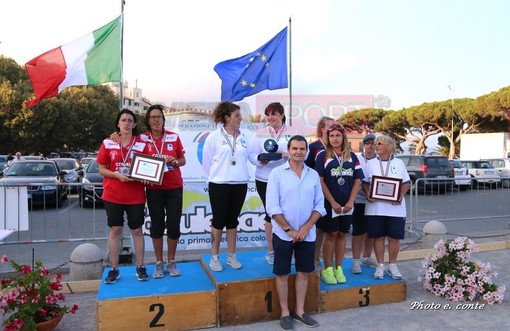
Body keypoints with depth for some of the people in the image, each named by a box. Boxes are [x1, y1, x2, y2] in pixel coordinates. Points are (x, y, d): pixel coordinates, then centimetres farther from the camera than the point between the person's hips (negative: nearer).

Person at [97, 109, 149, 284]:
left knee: (137, 231, 7)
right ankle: (114, 269, 18)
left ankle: (140, 268, 18)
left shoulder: (141, 144, 0)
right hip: (112, 195, 1)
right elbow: (101, 169, 2)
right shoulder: (108, 143, 1)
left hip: (136, 196, 0)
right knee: (115, 230, 7)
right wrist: (117, 175, -15)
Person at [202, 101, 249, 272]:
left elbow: (245, 158, 8)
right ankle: (215, 257, 19)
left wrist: (239, 175, 5)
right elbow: (206, 161, -3)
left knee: (233, 221, 13)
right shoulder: (214, 136, -8)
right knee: (218, 221, 5)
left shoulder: (243, 137, 3)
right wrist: (215, 177, 4)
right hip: (219, 185, -3)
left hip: (240, 185, 4)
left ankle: (232, 256, 24)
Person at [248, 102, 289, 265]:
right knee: (270, 213, 7)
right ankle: (271, 250, 22)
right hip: (264, 180, 1)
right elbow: (251, 155, 0)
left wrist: (285, 154, -23)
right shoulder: (260, 134, 5)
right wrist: (260, 160, -21)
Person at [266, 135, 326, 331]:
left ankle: (299, 311, 28)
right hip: (283, 234, -3)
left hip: (308, 234, 4)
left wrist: (306, 228, -9)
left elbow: (319, 206, 2)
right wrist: (289, 230, -13)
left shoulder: (313, 175, 3)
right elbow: (272, 207, -11)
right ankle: (285, 313, 21)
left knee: (303, 272, 13)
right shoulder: (277, 173, -7)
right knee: (282, 274, 6)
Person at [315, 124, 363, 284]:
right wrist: (332, 202, -12)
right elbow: (320, 181, -8)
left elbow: (357, 180, 5)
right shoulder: (322, 155, -2)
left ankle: (338, 268, 20)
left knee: (341, 234, 9)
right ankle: (327, 269, 12)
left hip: (347, 204, 3)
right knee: (331, 234, 1)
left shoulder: (352, 157, 8)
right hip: (330, 203, -3)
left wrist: (350, 202, -5)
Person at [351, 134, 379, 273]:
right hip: (360, 200, -3)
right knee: (358, 232, 2)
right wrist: (366, 190, -18)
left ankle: (366, 258, 30)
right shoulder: (356, 159, -5)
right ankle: (356, 261, 11)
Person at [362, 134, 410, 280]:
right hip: (375, 207, 0)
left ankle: (392, 266, 20)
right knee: (379, 237, 5)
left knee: (394, 237, 4)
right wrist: (367, 193, -13)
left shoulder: (398, 163, 6)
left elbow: (406, 183, 7)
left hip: (395, 207, 0)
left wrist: (401, 195, -10)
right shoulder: (370, 163, 7)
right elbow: (365, 182, 7)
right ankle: (380, 266, 18)